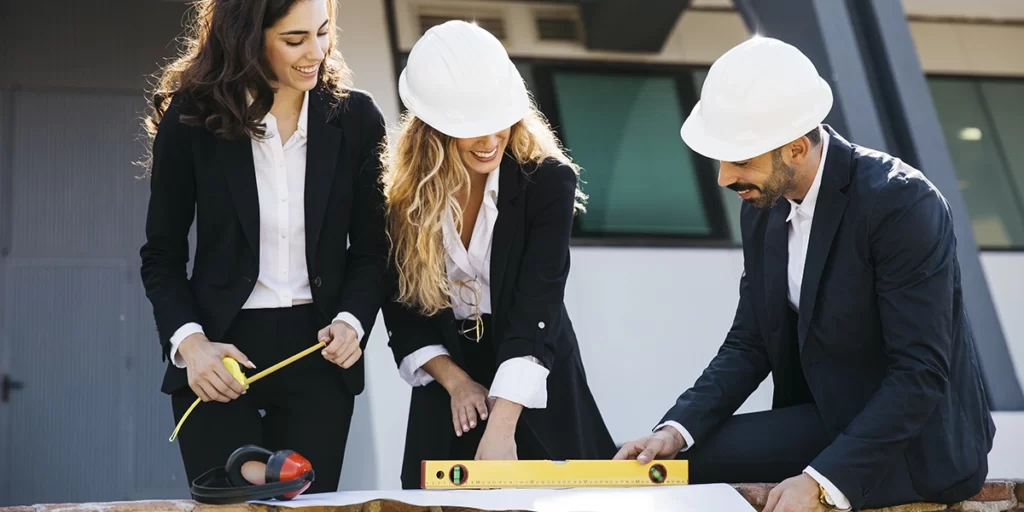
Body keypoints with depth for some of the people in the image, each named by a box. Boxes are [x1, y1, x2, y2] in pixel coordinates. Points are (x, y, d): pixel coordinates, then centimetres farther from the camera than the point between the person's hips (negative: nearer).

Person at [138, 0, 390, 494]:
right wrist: (189, 341, -15)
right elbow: (162, 255, 0)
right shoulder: (191, 119, -6)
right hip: (220, 352, -1)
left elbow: (372, 248, 5)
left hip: (319, 354, 1)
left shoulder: (355, 118, -2)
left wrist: (353, 320, -13)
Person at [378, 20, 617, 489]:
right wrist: (454, 379, -13)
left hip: (532, 388, -2)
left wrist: (502, 426, -32)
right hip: (446, 384, 2)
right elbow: (400, 304, -1)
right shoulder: (403, 192, -8)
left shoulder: (548, 180, -18)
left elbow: (536, 309, -25)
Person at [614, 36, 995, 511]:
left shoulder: (902, 203, -23)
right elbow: (749, 343, 4)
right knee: (673, 462, -8)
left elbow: (920, 375, -24)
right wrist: (678, 428, -12)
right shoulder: (764, 204, -1)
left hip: (916, 442, -6)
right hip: (828, 417, 7)